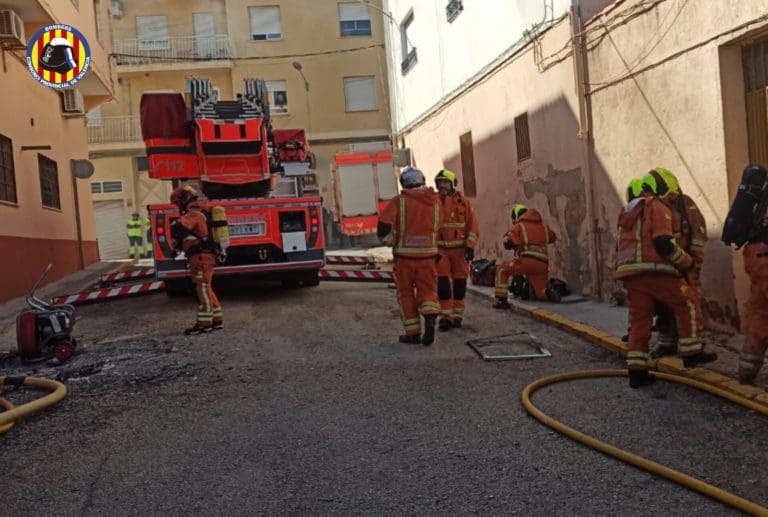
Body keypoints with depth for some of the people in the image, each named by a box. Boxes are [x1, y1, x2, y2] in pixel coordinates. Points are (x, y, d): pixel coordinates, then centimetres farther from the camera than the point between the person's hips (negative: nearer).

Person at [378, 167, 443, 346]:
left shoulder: (398, 201, -6)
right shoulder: (435, 201, 5)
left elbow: (383, 227, -13)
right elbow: (437, 226, 13)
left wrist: (391, 242, 4)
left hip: (404, 255, -2)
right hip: (428, 255, 2)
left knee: (406, 293, 11)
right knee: (428, 290, 11)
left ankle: (413, 333, 13)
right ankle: (430, 318, -16)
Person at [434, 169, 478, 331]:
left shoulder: (463, 202, 0)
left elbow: (472, 225, 0)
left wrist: (470, 246, -7)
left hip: (460, 249, 0)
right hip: (440, 249, 0)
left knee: (459, 283, 6)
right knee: (443, 283, -6)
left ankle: (457, 315, 17)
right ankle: (446, 316, 1)